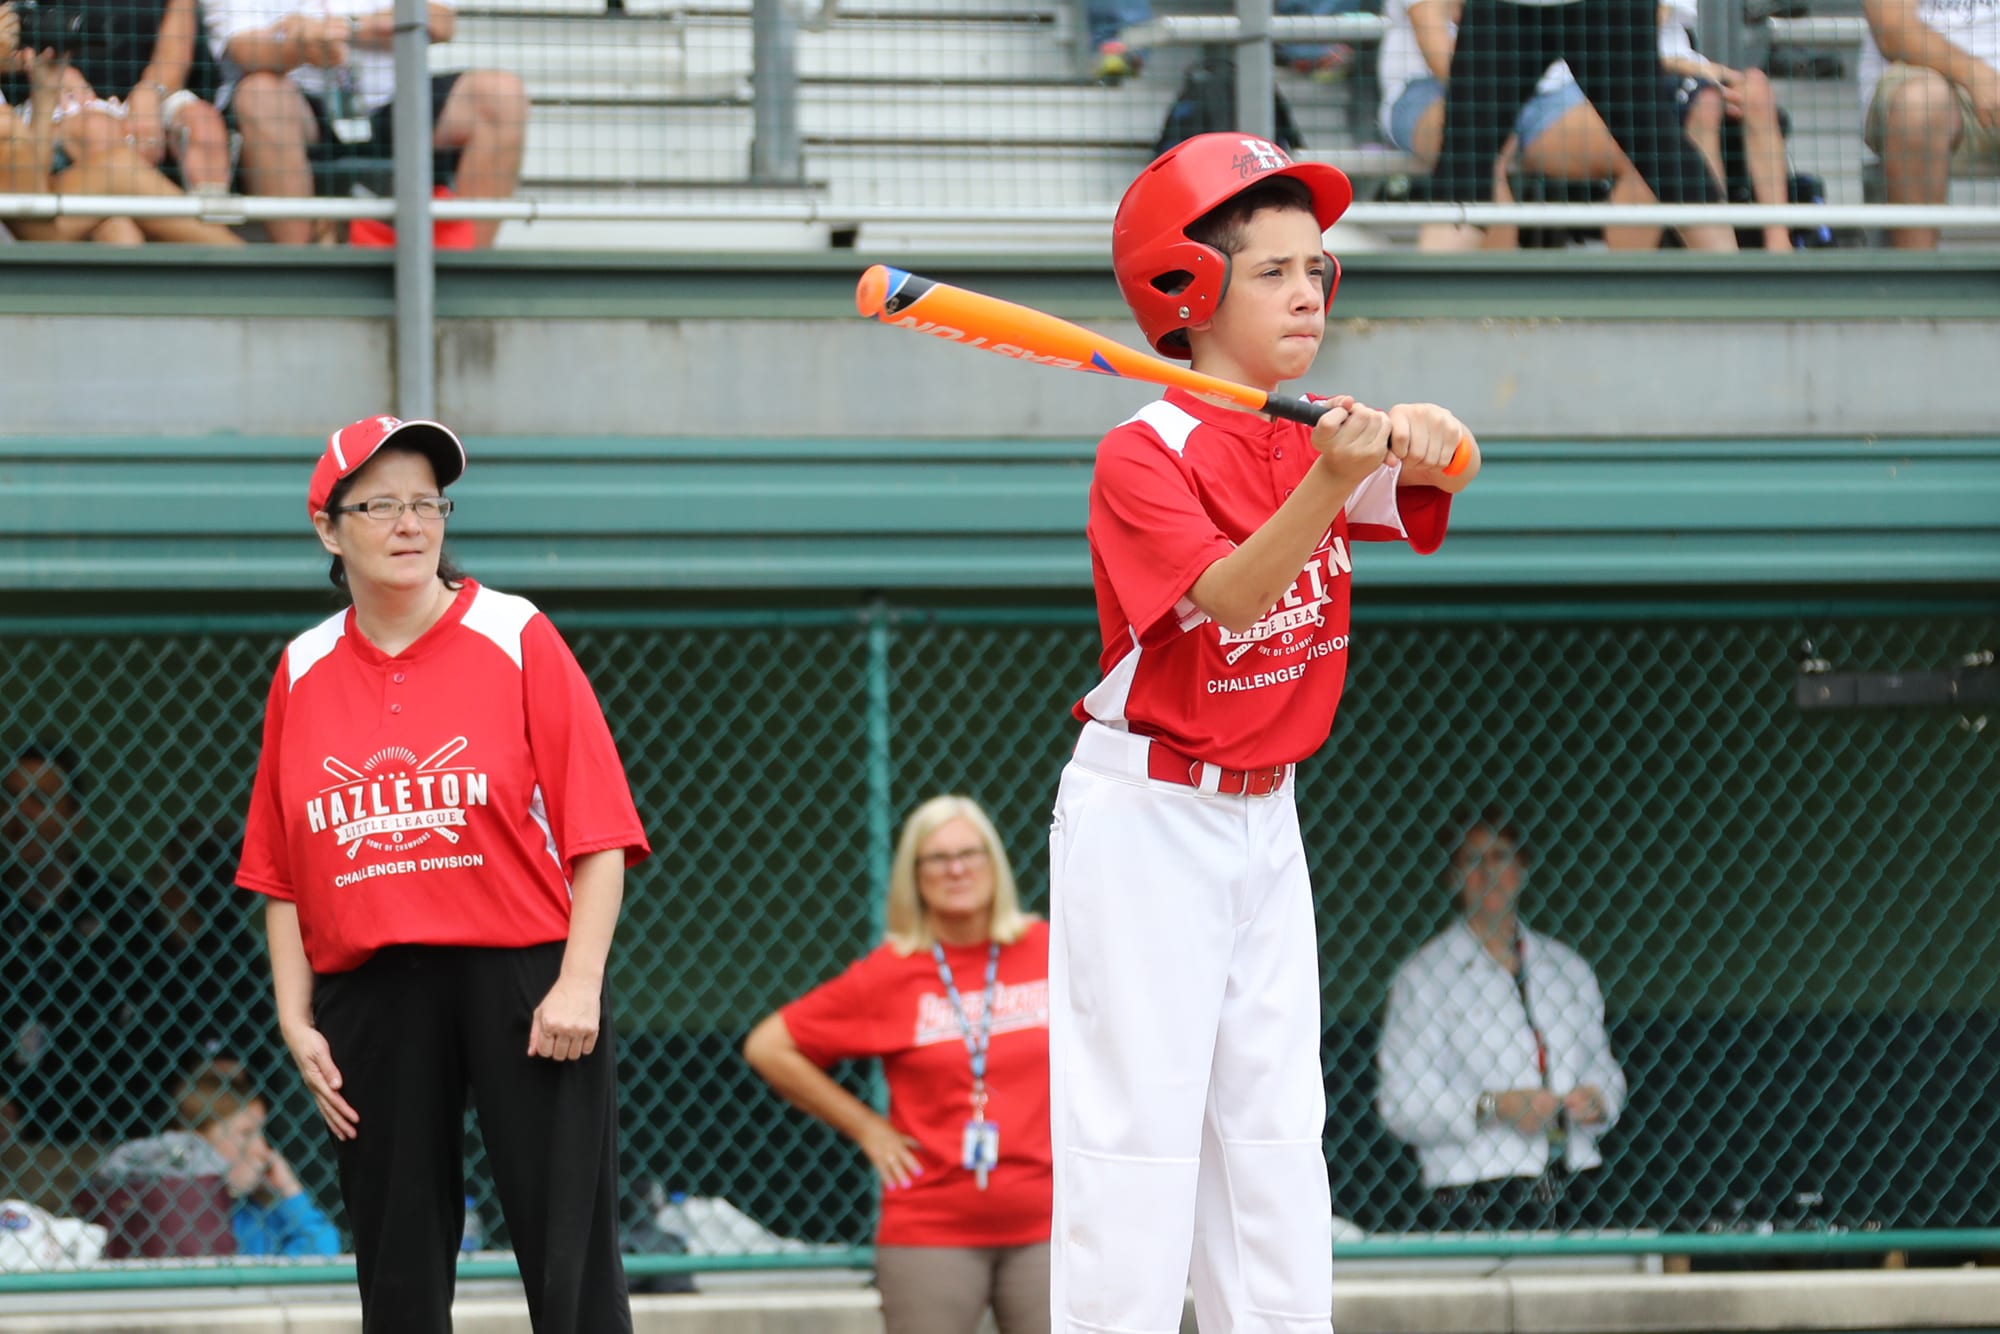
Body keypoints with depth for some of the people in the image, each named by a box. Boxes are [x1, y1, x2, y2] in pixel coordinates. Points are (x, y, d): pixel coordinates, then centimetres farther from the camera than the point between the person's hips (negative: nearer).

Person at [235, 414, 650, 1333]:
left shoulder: (516, 639, 1)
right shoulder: (303, 671, 11)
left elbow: (598, 836, -3)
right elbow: (281, 877, 13)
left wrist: (577, 985, -13)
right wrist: (297, 1021, 4)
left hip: (520, 980, -3)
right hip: (370, 996, 3)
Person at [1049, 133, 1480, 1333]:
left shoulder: (1319, 437, 5)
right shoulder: (1145, 454, -15)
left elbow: (1449, 470, -9)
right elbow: (1229, 592, -29)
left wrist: (1424, 437, -33)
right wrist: (1326, 485, -44)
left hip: (1263, 817, 7)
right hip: (1145, 816, -7)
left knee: (1279, 1125, 7)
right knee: (1139, 1119, -10)